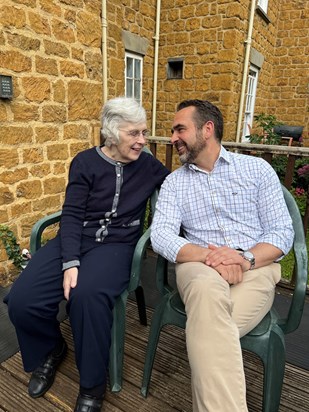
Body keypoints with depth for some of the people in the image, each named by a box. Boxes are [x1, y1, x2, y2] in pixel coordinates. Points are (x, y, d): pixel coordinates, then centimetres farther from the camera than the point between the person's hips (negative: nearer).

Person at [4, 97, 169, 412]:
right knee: (22, 300, -20)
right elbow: (71, 215, -5)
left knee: (88, 295, -34)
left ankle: (93, 384, -5)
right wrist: (70, 263, -17)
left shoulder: (147, 164, 7)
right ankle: (51, 350, 16)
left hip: (117, 244, -1)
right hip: (77, 238, 1)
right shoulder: (86, 162, 1)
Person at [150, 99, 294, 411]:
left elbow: (282, 232, 2)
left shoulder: (257, 169, 8)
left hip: (255, 267, 0)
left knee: (207, 327, -32)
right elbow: (161, 236, -5)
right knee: (207, 289, -37)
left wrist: (246, 258, -19)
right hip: (200, 265, 1)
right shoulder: (173, 182, 11)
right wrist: (208, 255, -23)